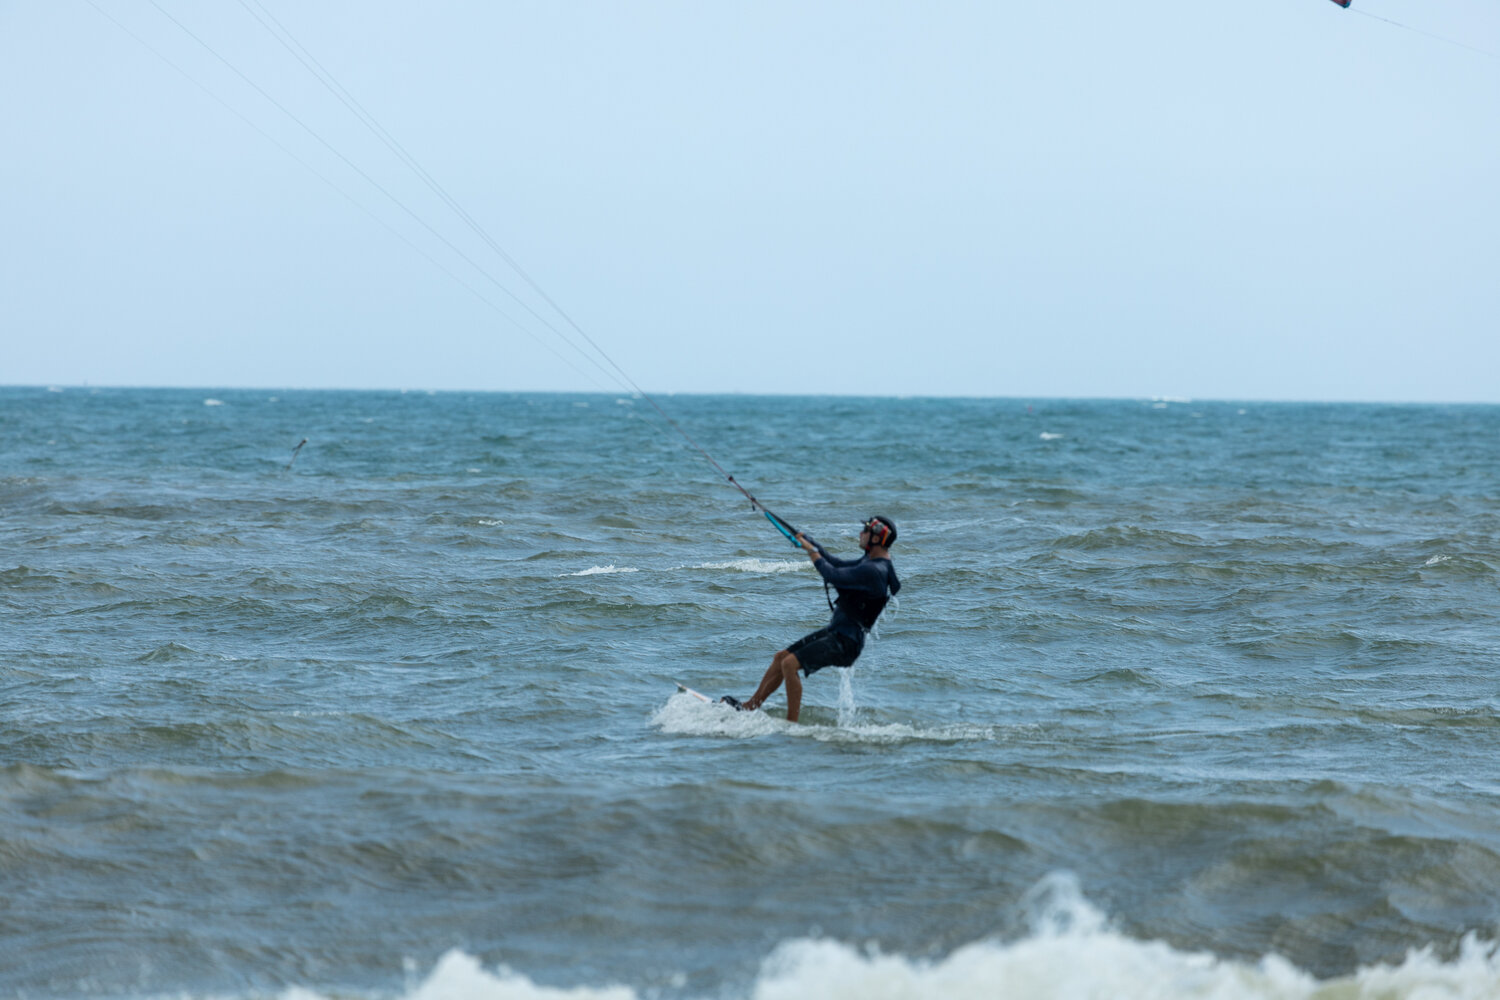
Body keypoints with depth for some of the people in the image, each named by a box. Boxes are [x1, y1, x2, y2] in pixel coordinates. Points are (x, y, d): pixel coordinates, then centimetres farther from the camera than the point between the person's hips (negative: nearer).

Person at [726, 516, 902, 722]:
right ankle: (750, 706, 22)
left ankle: (791, 724, -15)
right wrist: (810, 543, 14)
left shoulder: (874, 571, -23)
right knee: (781, 657, 13)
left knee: (790, 664, -21)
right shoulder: (870, 561, 10)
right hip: (834, 630, 10)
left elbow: (833, 575, -25)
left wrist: (812, 551, -11)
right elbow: (838, 565, 21)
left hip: (846, 642, -10)